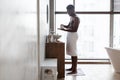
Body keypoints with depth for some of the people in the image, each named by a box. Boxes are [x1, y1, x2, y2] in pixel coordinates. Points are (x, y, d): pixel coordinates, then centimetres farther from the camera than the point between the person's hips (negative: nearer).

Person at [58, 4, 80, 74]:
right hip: (69, 35, 10)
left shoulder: (76, 18, -16)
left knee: (73, 52, -7)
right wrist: (63, 25, 5)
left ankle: (75, 70, -3)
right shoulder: (71, 18, 15)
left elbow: (74, 29, -23)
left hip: (73, 36, -10)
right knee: (71, 52, 14)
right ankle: (73, 67, 24)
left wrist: (64, 29, -25)